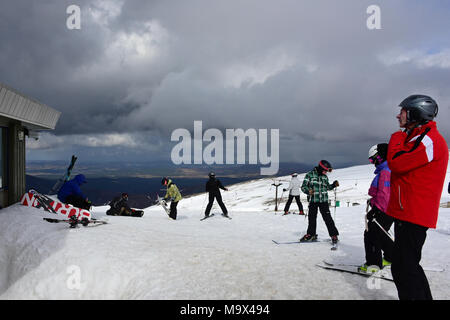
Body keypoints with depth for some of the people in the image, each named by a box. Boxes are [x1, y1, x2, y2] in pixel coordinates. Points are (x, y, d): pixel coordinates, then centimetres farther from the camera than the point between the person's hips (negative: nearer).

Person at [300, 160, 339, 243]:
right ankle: (311, 234, 23)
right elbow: (303, 186, -6)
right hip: (313, 200, -2)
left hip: (323, 200, 2)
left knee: (328, 218, -3)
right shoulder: (310, 175, -5)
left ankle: (334, 235, 6)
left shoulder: (325, 176, 9)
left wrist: (334, 185, 4)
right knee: (311, 218, 7)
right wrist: (308, 191, -25)